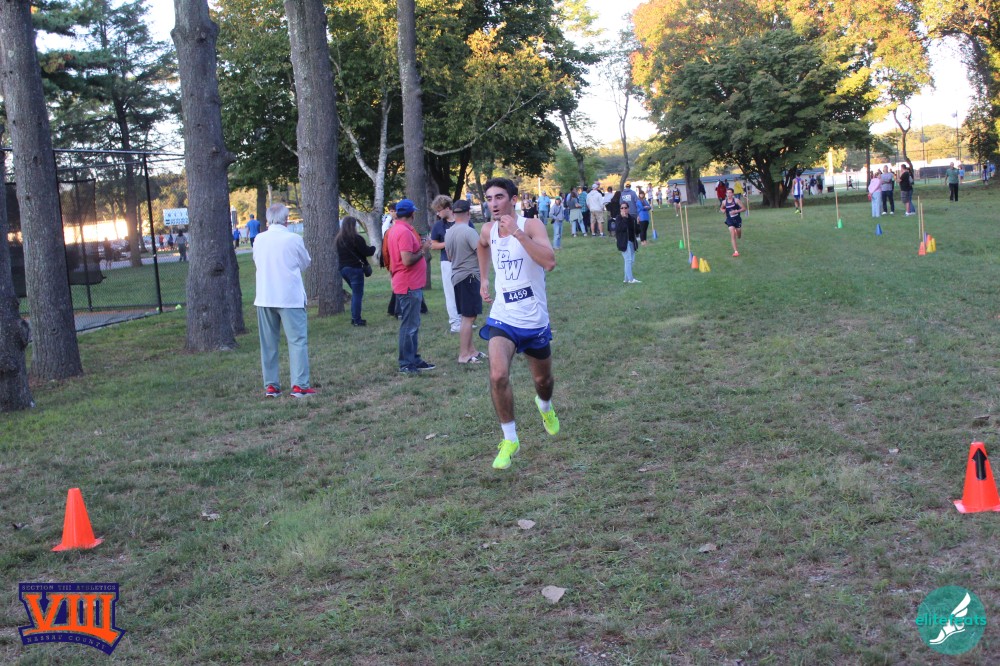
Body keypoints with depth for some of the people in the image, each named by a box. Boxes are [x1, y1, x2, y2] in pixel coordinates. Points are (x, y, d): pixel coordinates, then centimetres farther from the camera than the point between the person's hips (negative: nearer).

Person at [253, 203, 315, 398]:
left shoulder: (259, 239, 1)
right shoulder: (293, 239, -10)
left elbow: (257, 263, 13)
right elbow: (306, 263, 3)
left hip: (264, 298, 4)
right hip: (290, 297, -4)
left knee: (268, 343, 11)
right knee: (298, 340, 0)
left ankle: (270, 385, 13)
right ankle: (299, 385, -5)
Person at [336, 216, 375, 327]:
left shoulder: (338, 239, 10)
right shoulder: (356, 238, -14)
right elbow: (366, 252, -12)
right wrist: (372, 248, 10)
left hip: (343, 268, 8)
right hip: (355, 268, -8)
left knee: (355, 293, 19)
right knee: (357, 294, -2)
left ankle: (354, 318, 18)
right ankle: (357, 320, -2)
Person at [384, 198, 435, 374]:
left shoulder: (394, 229, 14)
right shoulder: (404, 232, -18)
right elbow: (407, 260, -25)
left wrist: (420, 246, 13)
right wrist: (423, 249, -12)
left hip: (410, 285, 11)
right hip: (409, 286, -11)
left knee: (412, 324, 16)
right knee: (409, 325, -5)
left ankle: (414, 360, 24)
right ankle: (406, 364, -1)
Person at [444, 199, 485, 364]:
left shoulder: (448, 233, 8)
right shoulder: (469, 231, -17)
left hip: (456, 276, 8)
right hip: (469, 276, -8)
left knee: (467, 316, 16)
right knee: (469, 317, -5)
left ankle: (471, 350, 23)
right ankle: (464, 355, -4)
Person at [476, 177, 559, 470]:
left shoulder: (531, 226, -14)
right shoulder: (488, 231, 0)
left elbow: (549, 262, -32)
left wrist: (517, 232, -34)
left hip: (535, 321, -2)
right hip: (502, 318, 2)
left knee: (543, 379, 18)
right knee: (498, 376, -21)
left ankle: (544, 405, 55)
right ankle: (510, 439, -5)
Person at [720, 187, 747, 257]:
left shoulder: (736, 200, -12)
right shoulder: (724, 202, -3)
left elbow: (744, 208, -12)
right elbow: (721, 208, 17)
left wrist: (736, 211, -25)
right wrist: (722, 210, -7)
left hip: (737, 219, 0)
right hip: (730, 220, 0)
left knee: (739, 236, 14)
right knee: (732, 235, -13)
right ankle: (735, 251, -13)